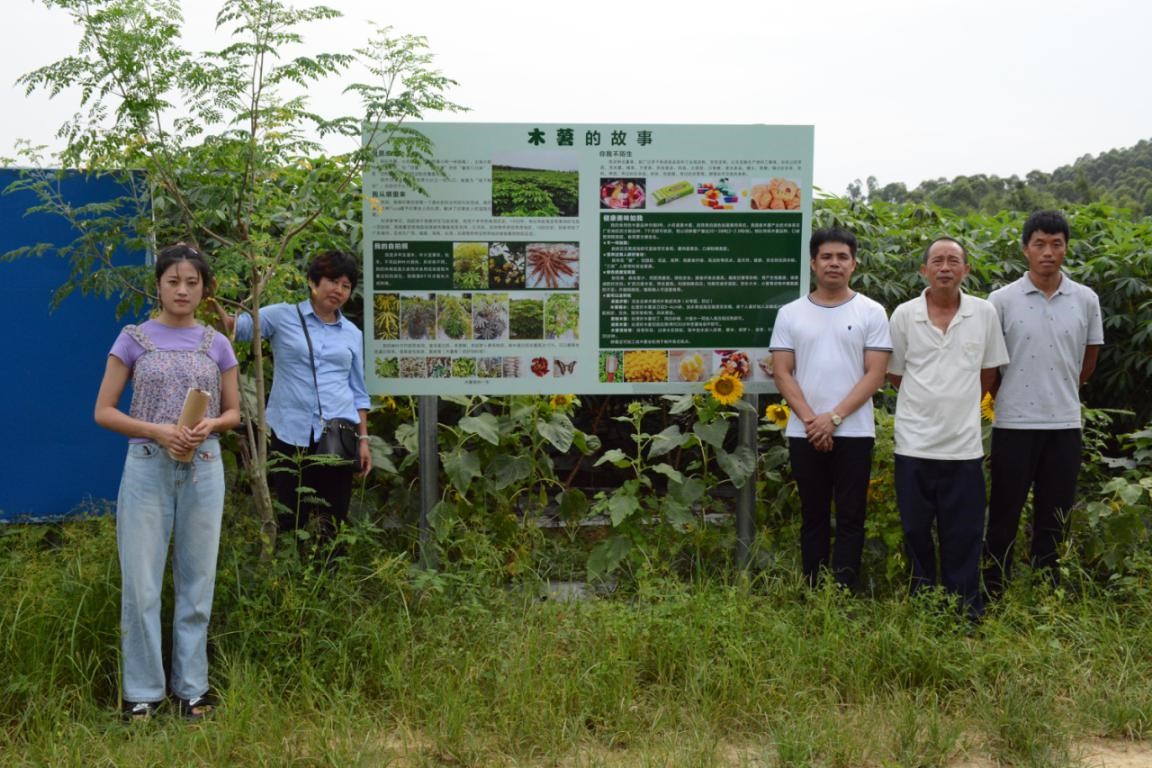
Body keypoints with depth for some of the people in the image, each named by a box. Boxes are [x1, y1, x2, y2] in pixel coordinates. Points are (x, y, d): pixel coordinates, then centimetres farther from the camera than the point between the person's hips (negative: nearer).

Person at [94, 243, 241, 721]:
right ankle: (142, 692, 13)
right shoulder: (134, 338, 0)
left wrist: (210, 425, -11)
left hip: (203, 469, 2)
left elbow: (233, 412, 12)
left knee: (197, 581, 7)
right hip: (147, 467, -2)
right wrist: (157, 430, -15)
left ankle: (192, 688, 19)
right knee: (141, 584, 0)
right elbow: (103, 411, 0)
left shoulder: (216, 344, 6)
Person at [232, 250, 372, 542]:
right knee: (289, 521, 4)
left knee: (334, 524, 8)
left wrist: (364, 440, 9)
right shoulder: (282, 316, 3)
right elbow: (236, 327, -7)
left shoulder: (352, 333, 12)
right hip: (290, 433, -2)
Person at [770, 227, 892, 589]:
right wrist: (810, 419, -11)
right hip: (805, 434, 2)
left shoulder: (871, 313, 1)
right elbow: (782, 373, 2)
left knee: (850, 518, 1)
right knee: (813, 517, 9)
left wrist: (834, 417, -13)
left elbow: (875, 374, -4)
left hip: (854, 432, -2)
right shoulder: (790, 313, 6)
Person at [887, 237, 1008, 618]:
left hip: (964, 444, 0)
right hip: (914, 442, 0)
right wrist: (928, 402, 9)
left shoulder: (984, 313, 0)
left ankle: (967, 611, 18)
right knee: (916, 529, 10)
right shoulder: (904, 314, -2)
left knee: (964, 534, 6)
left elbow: (988, 372, 10)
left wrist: (958, 402, 11)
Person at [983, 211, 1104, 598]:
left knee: (1054, 520, 10)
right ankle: (993, 594, 13)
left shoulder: (1086, 300, 3)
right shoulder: (1002, 300, -5)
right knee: (1003, 517, 3)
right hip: (1014, 424, -2)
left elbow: (1088, 363, 14)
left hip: (1064, 424, 3)